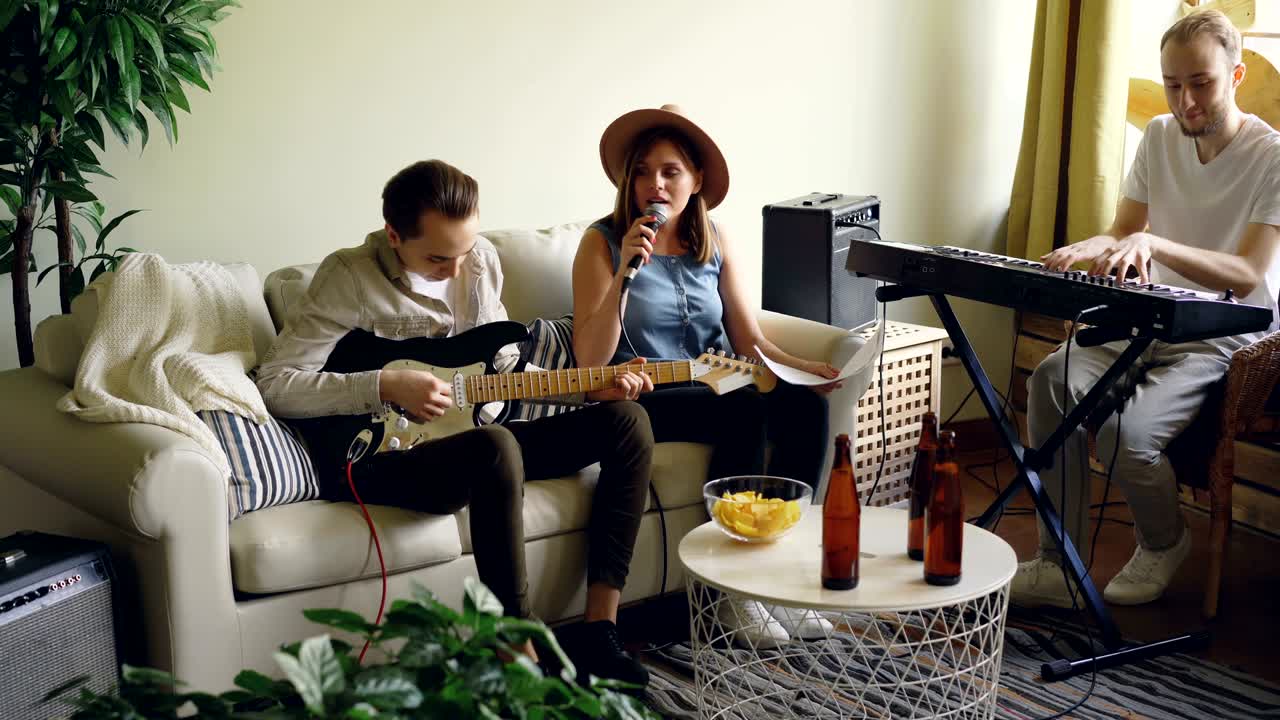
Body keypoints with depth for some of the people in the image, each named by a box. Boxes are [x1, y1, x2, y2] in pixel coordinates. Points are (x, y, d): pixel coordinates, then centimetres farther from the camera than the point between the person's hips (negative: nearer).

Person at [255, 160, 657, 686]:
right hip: (376, 454, -7)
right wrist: (386, 387, -23)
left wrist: (589, 387, 3)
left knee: (626, 421, -5)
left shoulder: (480, 260, 8)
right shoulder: (350, 278, -11)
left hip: (473, 439, 8)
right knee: (495, 448, -39)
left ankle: (598, 632, -9)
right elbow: (274, 384, -14)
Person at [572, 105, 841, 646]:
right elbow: (590, 361, -12)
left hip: (718, 386, 5)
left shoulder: (716, 243, 10)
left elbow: (752, 343, 9)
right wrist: (625, 271, -21)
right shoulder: (603, 242, -3)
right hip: (642, 400, -5)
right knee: (744, 409, -31)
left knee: (807, 406, -23)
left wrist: (804, 368, -11)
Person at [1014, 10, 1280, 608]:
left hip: (1228, 342, -6)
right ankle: (1058, 568, -19)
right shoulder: (1160, 138, 9)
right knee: (1053, 378, -25)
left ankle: (1164, 544, 5)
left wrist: (1152, 245, -34)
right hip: (1151, 325, 6)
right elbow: (1124, 234, 10)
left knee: (1126, 430, -30)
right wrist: (1094, 248, -15)